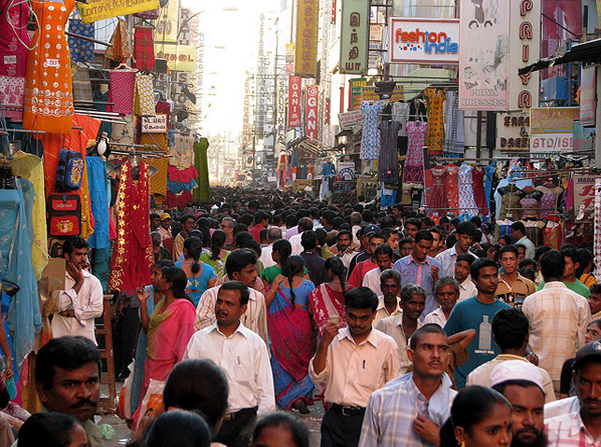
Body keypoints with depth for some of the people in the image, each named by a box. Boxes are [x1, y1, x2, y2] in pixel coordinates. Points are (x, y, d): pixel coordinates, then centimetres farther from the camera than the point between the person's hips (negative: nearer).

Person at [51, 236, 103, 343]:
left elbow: (97, 310, 0)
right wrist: (79, 282, -1)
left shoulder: (93, 281, 10)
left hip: (85, 335, 1)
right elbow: (61, 305, -9)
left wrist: (70, 313, -5)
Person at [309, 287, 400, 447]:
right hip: (334, 417, 2)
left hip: (367, 420, -2)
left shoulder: (386, 344, 0)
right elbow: (317, 378, 3)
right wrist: (324, 344, -7)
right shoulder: (334, 339, 7)